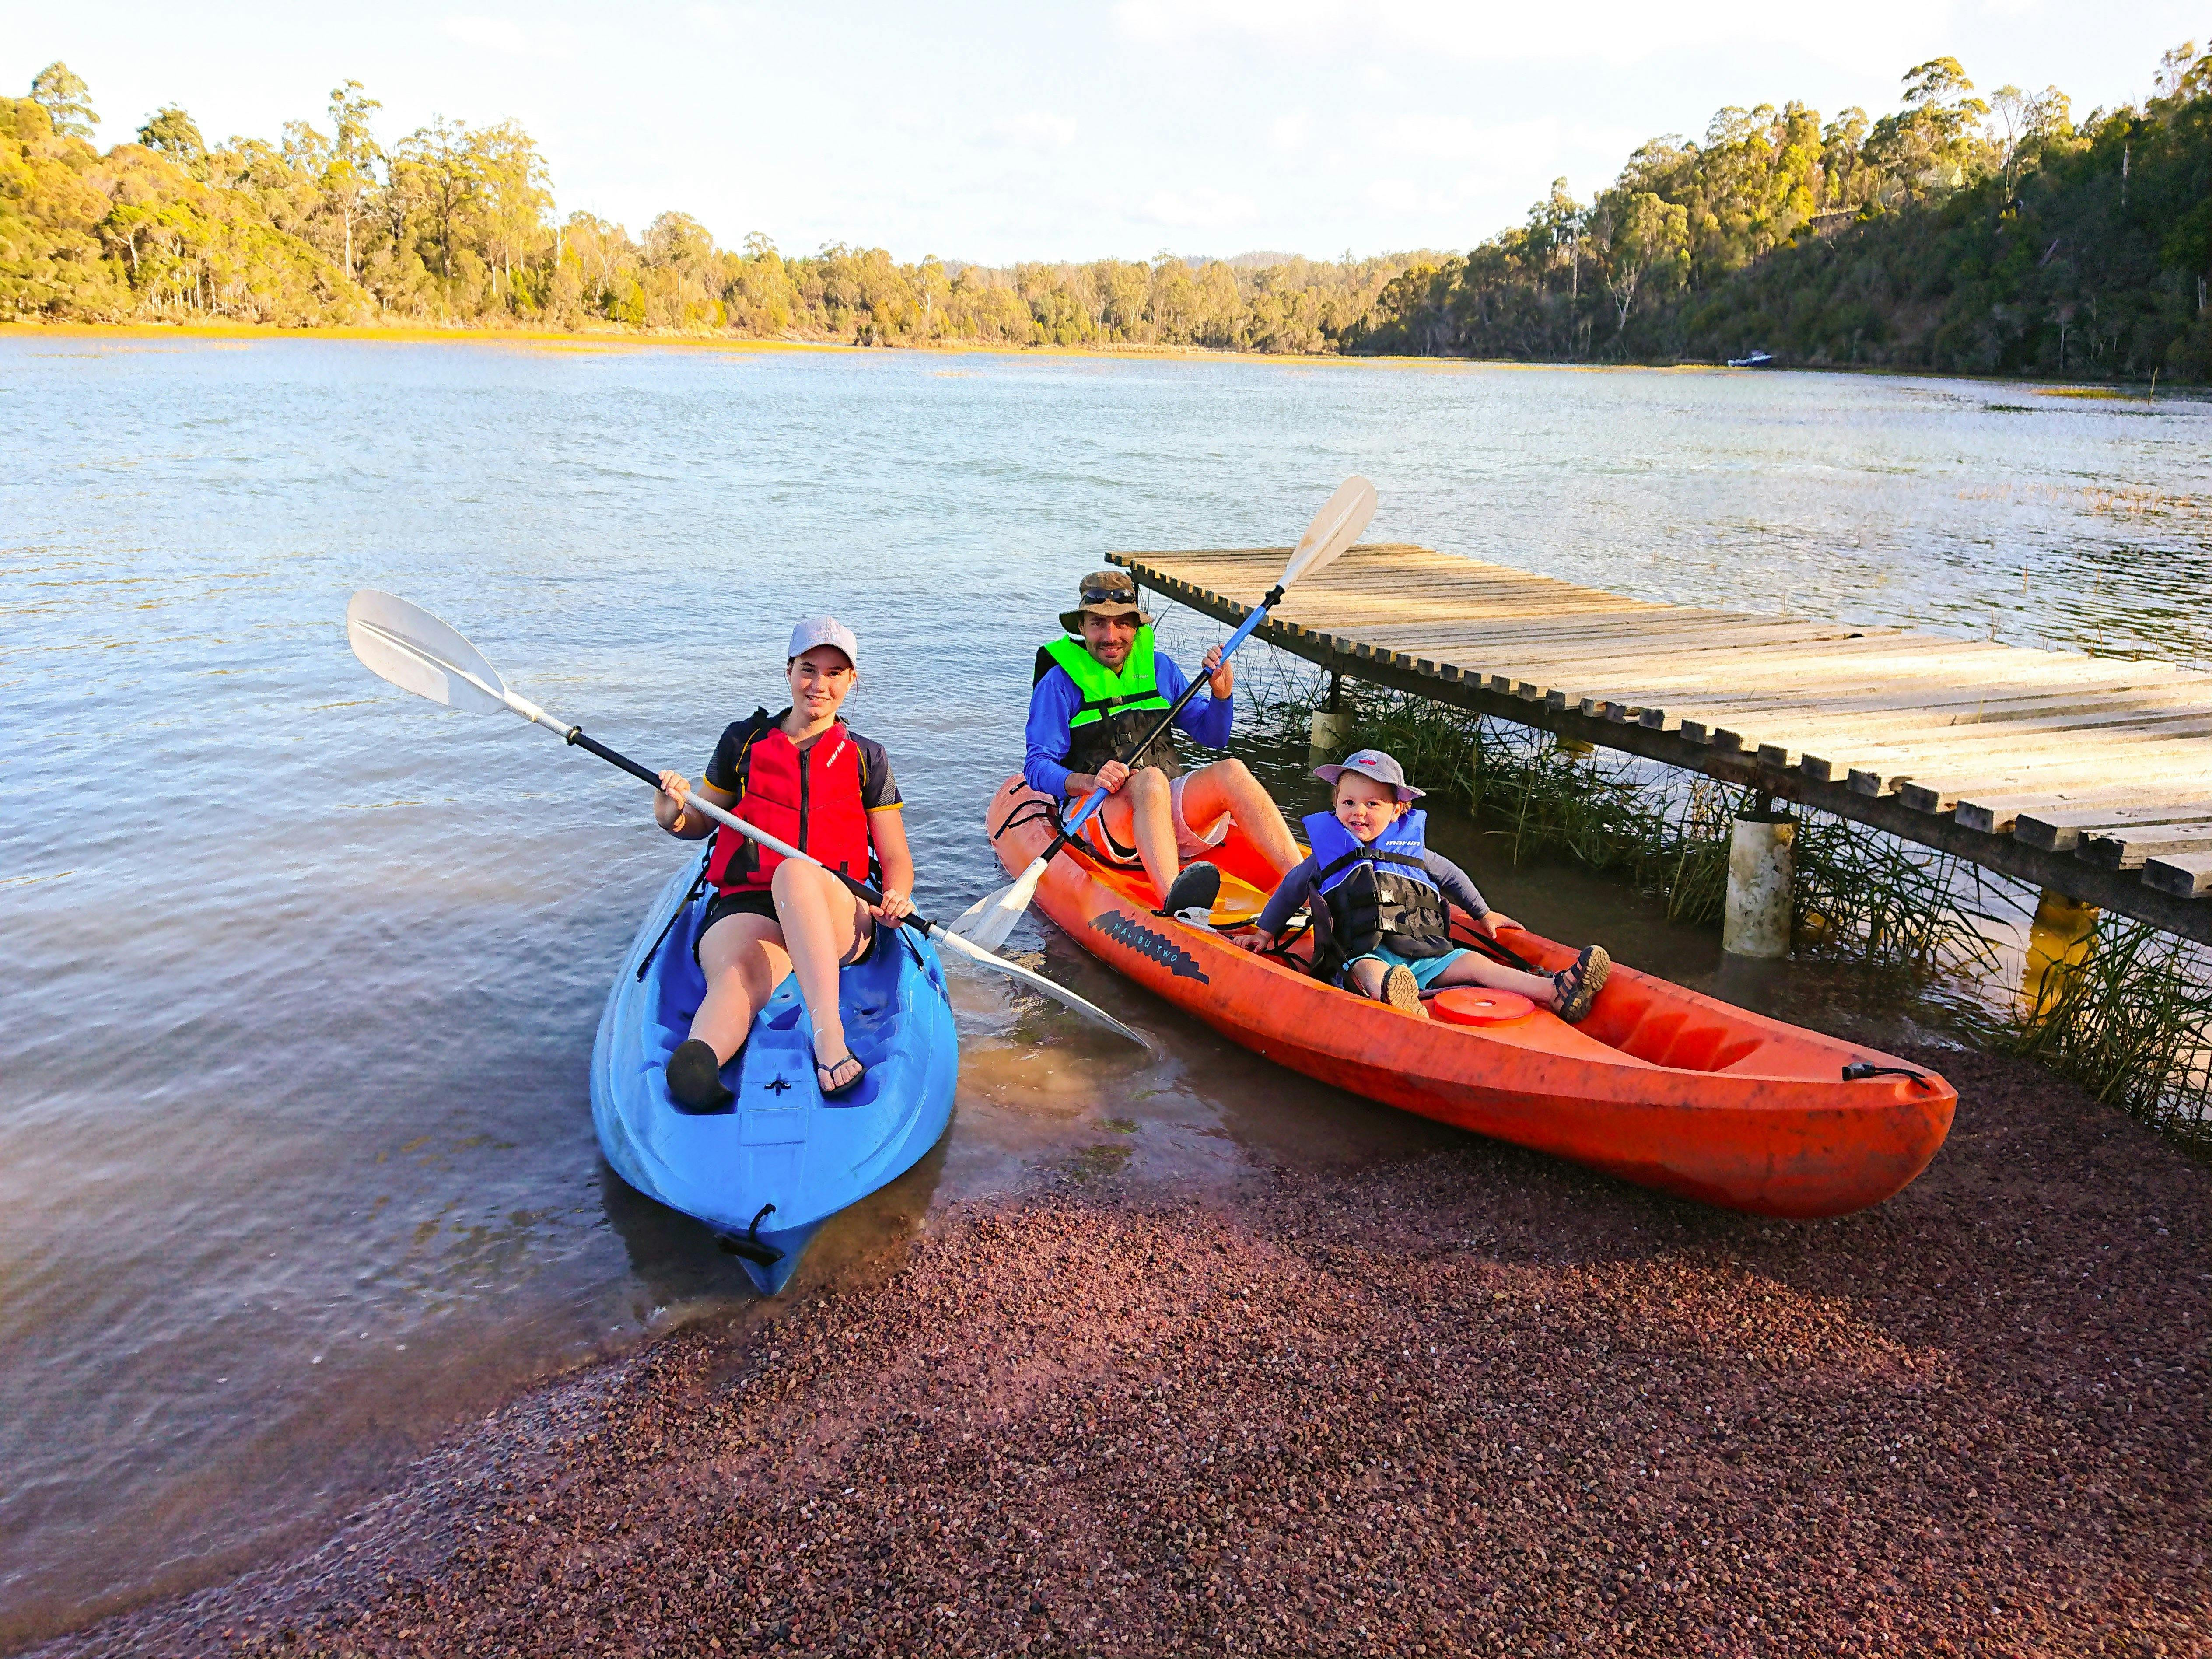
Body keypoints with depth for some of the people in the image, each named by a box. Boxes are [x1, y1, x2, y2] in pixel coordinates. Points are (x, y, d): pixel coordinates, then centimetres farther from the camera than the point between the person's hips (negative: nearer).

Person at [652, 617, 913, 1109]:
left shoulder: (866, 759, 16)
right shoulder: (744, 740, 17)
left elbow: (895, 857, 15)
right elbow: (704, 823, 25)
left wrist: (896, 897, -9)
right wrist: (675, 817, 0)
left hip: (836, 918, 0)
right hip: (745, 907, 1)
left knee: (794, 872, -38)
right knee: (739, 974, -37)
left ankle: (826, 1029, -57)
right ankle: (699, 1059, -71)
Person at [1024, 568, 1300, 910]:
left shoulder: (1158, 666, 15)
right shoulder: (1060, 681, 2)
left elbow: (1212, 736, 17)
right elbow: (1037, 768, -6)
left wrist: (1222, 693, -3)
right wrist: (1090, 782, -25)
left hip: (1170, 808, 4)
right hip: (1096, 813, -4)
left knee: (1230, 772, -23)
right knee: (1149, 780, -36)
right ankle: (1177, 903, -62)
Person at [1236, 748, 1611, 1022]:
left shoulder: (1410, 849, 17)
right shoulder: (1328, 854, 11)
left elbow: (1452, 876, 32)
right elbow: (1292, 888, 24)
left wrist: (1483, 915, 39)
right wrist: (1266, 932, 26)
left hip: (1425, 956, 4)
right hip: (1362, 956, -4)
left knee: (1474, 962, -15)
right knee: (1369, 970, -39)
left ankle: (1556, 992, -31)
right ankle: (1396, 1000, -75)